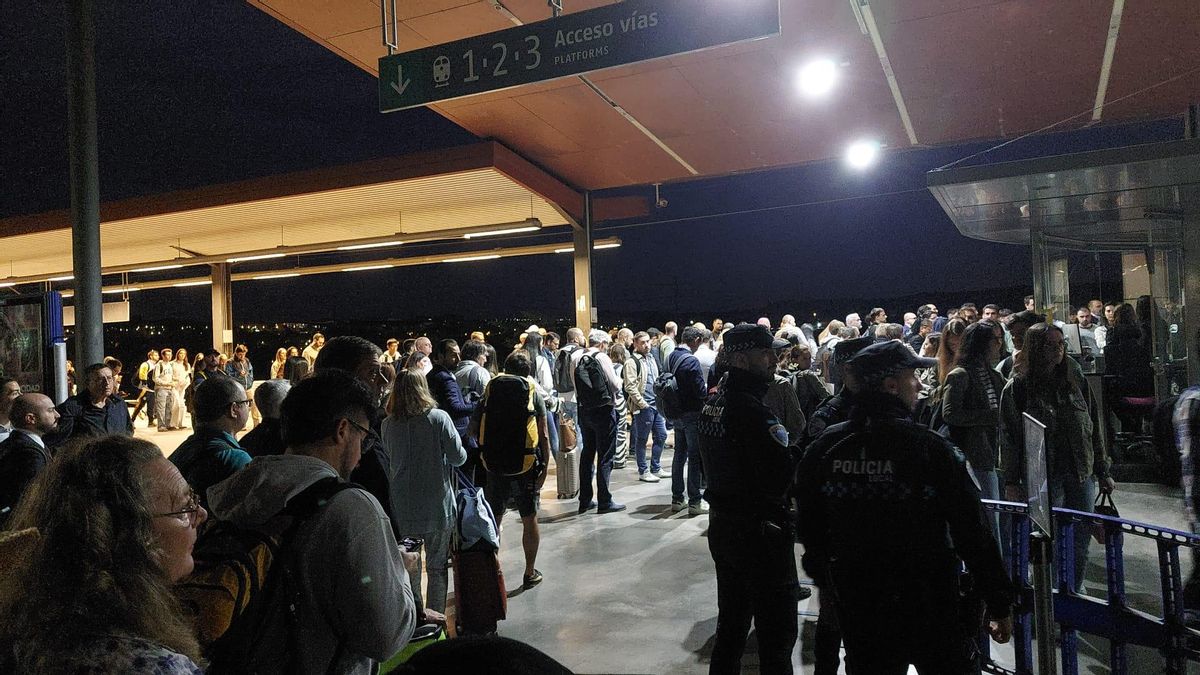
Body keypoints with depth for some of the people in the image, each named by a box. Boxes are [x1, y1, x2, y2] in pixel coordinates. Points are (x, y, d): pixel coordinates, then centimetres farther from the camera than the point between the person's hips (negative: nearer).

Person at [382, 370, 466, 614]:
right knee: (437, 567, 11)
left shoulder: (387, 424, -4)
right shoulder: (439, 418, -11)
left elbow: (385, 466, 5)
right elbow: (458, 457, -8)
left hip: (403, 509, 2)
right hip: (437, 507, -2)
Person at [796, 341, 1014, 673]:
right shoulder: (931, 449, -18)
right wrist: (1000, 605, -3)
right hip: (930, 609, -4)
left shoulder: (823, 448, -5)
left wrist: (826, 583, 21)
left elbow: (810, 528, 6)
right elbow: (973, 534, -15)